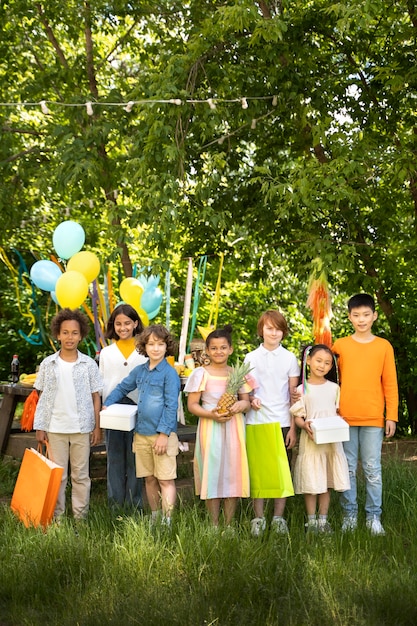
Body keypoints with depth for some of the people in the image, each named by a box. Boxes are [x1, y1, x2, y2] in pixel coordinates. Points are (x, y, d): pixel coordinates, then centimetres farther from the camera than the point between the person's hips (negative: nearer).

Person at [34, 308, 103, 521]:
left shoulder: (89, 364, -1)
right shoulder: (48, 364, 1)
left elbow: (96, 397, 3)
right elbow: (42, 398, 5)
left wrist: (97, 427, -1)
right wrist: (40, 427, 1)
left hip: (82, 427, 0)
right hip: (55, 428, 1)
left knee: (81, 475, 7)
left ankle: (80, 517, 15)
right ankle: (57, 516, 15)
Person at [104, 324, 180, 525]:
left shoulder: (169, 373, -8)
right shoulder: (139, 371, 11)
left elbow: (171, 406, -11)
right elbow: (122, 388, 27)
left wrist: (164, 434, -15)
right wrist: (106, 405, 14)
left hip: (163, 434, -6)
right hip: (141, 433, 6)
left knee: (165, 479, -4)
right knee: (149, 479, 13)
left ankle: (167, 521, -2)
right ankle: (154, 518, 24)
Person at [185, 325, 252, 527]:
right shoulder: (201, 374, 0)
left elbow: (246, 401, 13)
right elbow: (192, 405, -2)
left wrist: (242, 405, -11)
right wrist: (211, 414, -18)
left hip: (233, 427, 3)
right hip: (210, 427, -3)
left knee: (233, 471, 2)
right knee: (212, 472, -3)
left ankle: (229, 524, 10)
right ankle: (214, 524, 5)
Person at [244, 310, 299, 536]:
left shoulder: (290, 358, 6)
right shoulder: (251, 358, 7)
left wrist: (293, 426, -1)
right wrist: (250, 399, -11)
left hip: (281, 422, 0)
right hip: (256, 422, 0)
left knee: (282, 470, 0)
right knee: (257, 470, 1)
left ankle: (279, 518, 9)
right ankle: (258, 518, 9)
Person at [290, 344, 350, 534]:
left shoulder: (334, 388, 9)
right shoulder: (302, 389, 1)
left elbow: (339, 413, 13)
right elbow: (298, 417, 0)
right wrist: (305, 426, -20)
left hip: (332, 440, 2)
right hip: (310, 441, -2)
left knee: (326, 483, 7)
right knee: (311, 482, 0)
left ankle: (323, 520, 17)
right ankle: (311, 521, 10)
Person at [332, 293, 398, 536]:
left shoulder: (384, 346, 4)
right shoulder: (340, 345, 6)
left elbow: (390, 384, 4)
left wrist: (392, 416, -1)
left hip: (373, 419, -1)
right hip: (345, 418, 1)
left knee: (373, 469, 1)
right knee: (348, 468, 5)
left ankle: (374, 516, 9)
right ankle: (350, 514, 13)